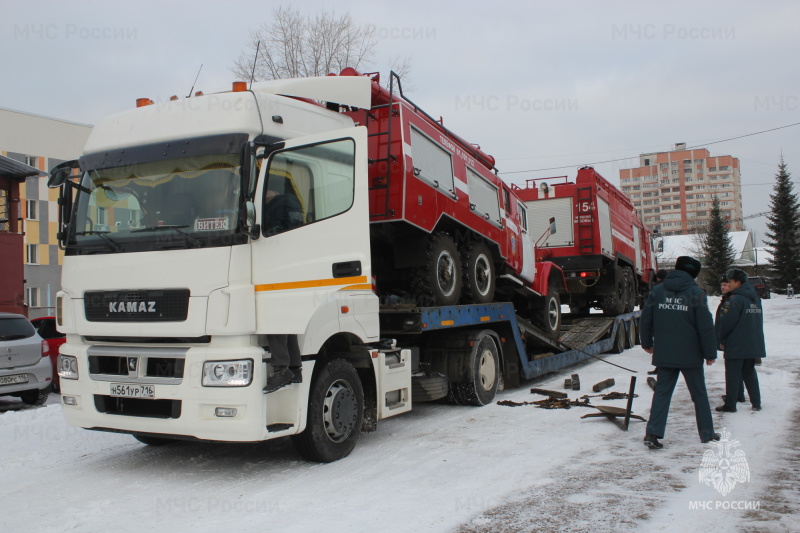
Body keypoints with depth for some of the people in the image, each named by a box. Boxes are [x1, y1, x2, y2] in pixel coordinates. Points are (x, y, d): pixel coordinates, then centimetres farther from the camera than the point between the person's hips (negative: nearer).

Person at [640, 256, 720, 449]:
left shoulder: (657, 291, 3)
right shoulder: (696, 293, -7)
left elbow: (646, 319, 6)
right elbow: (706, 326, -8)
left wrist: (647, 343, 20)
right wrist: (710, 353, 0)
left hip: (664, 354, 2)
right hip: (690, 354, -2)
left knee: (662, 392, 6)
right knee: (699, 393, 13)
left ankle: (653, 432, -5)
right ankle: (707, 433, 23)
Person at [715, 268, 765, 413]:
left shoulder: (735, 300, -17)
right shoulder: (756, 299, 10)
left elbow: (726, 323, -17)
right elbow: (758, 321, 19)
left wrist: (721, 340, -2)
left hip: (735, 346, -8)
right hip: (753, 345, 8)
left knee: (732, 375, -1)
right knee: (750, 373, 16)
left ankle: (730, 405, 2)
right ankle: (756, 403, 18)